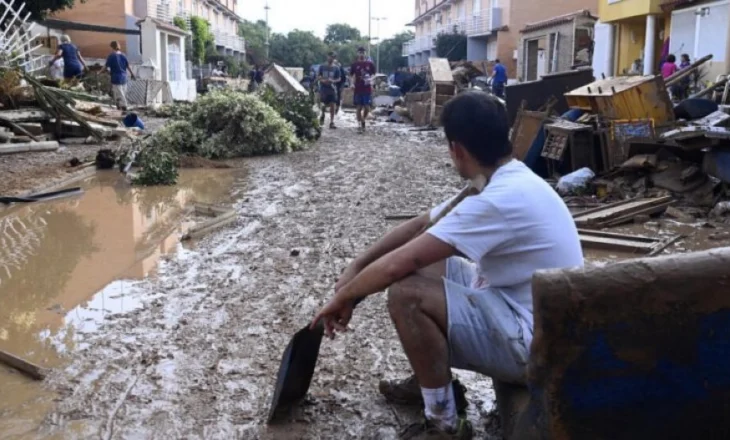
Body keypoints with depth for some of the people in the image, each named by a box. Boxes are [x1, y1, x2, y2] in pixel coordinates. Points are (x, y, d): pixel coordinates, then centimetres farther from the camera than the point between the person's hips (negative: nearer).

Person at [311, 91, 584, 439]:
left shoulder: (501, 199, -28)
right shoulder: (510, 182, 5)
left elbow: (397, 265, -27)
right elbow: (419, 226, 11)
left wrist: (342, 298, -10)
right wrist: (355, 267, 6)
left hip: (534, 342, -10)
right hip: (520, 310, 10)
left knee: (406, 293, -24)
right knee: (419, 265, 12)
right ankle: (432, 381, 23)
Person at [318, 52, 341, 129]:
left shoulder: (336, 67, 2)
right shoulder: (322, 66, 3)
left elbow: (339, 79, 4)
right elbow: (318, 76, 8)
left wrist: (333, 81, -16)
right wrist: (322, 80, -13)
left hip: (332, 89, 0)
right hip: (323, 88, 0)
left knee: (333, 105, -5)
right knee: (325, 104, -1)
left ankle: (332, 122, 0)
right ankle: (323, 115, 33)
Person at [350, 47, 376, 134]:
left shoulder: (370, 64, 4)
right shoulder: (354, 64, 4)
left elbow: (374, 75, 9)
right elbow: (352, 76, 11)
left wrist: (371, 81, -10)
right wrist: (353, 84, -5)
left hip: (367, 89, 0)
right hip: (358, 89, 0)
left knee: (367, 107, -2)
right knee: (359, 108, 1)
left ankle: (363, 121, 22)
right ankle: (360, 125, 5)